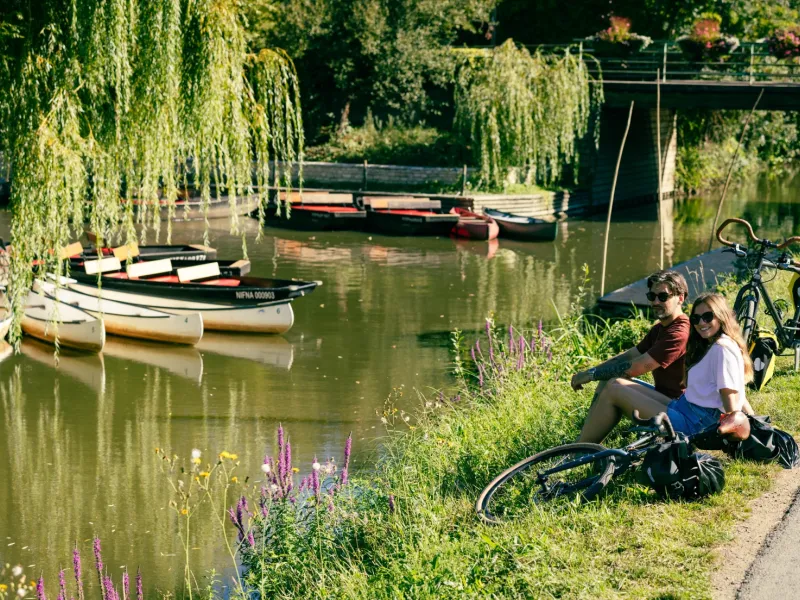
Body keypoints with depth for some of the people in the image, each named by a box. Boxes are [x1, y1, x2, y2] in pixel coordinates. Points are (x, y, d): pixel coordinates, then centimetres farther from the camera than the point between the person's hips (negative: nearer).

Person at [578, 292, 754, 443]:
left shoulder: (723, 349, -14)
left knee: (614, 392, -10)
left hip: (693, 424, -10)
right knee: (616, 385, 7)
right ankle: (583, 444, 2)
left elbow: (731, 399, -17)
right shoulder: (710, 346, 17)